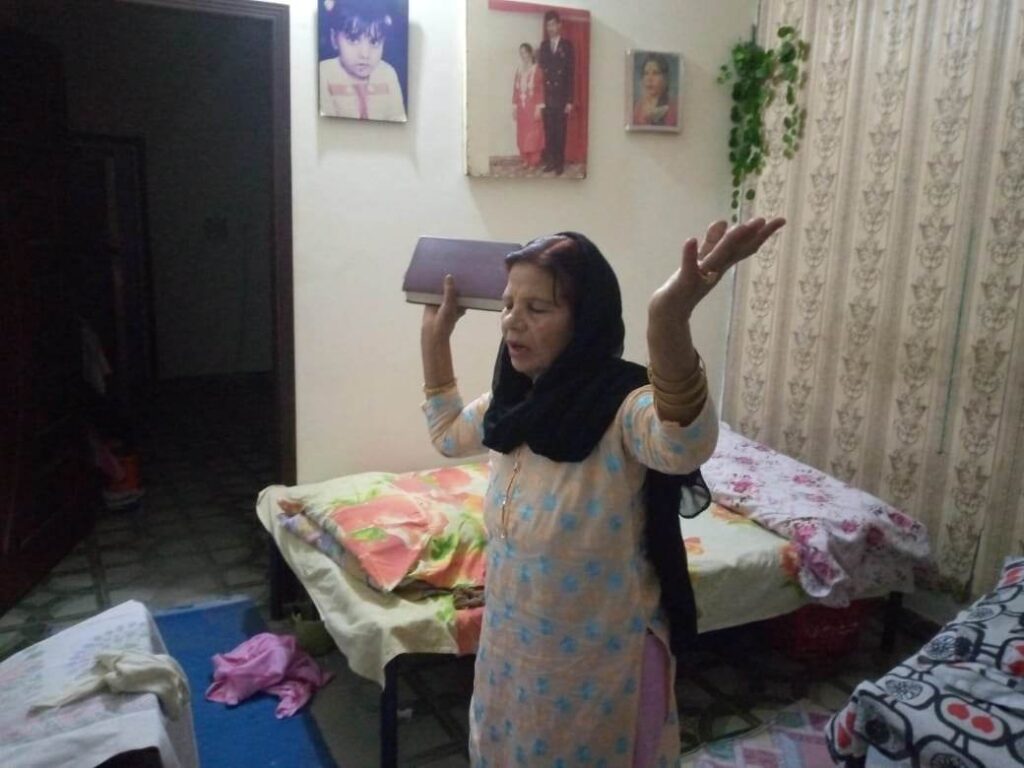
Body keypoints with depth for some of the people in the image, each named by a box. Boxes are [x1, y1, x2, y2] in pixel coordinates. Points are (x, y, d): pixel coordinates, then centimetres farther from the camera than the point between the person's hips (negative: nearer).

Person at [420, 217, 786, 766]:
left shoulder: (623, 407, -26)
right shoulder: (514, 404, -4)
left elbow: (687, 445, -50)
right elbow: (447, 433, 16)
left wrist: (669, 322, -68)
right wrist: (435, 335, 8)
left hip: (603, 661, -6)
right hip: (513, 648, 7)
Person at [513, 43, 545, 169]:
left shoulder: (537, 69, -8)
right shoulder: (518, 70, 9)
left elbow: (541, 90, -10)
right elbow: (515, 90, 10)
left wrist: (539, 107, -14)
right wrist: (514, 107, 6)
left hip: (533, 107, -5)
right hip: (521, 107, 5)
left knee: (534, 134, -2)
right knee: (522, 135, 7)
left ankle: (534, 161, 5)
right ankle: (525, 160, 17)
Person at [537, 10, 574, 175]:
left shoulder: (567, 46, 0)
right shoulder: (543, 46, 10)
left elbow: (571, 74, -3)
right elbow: (540, 70, 8)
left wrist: (570, 100, -8)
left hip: (561, 97, -3)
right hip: (546, 96, 3)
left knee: (560, 131, 1)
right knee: (548, 130, 3)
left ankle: (560, 162, 8)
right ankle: (550, 161, 11)